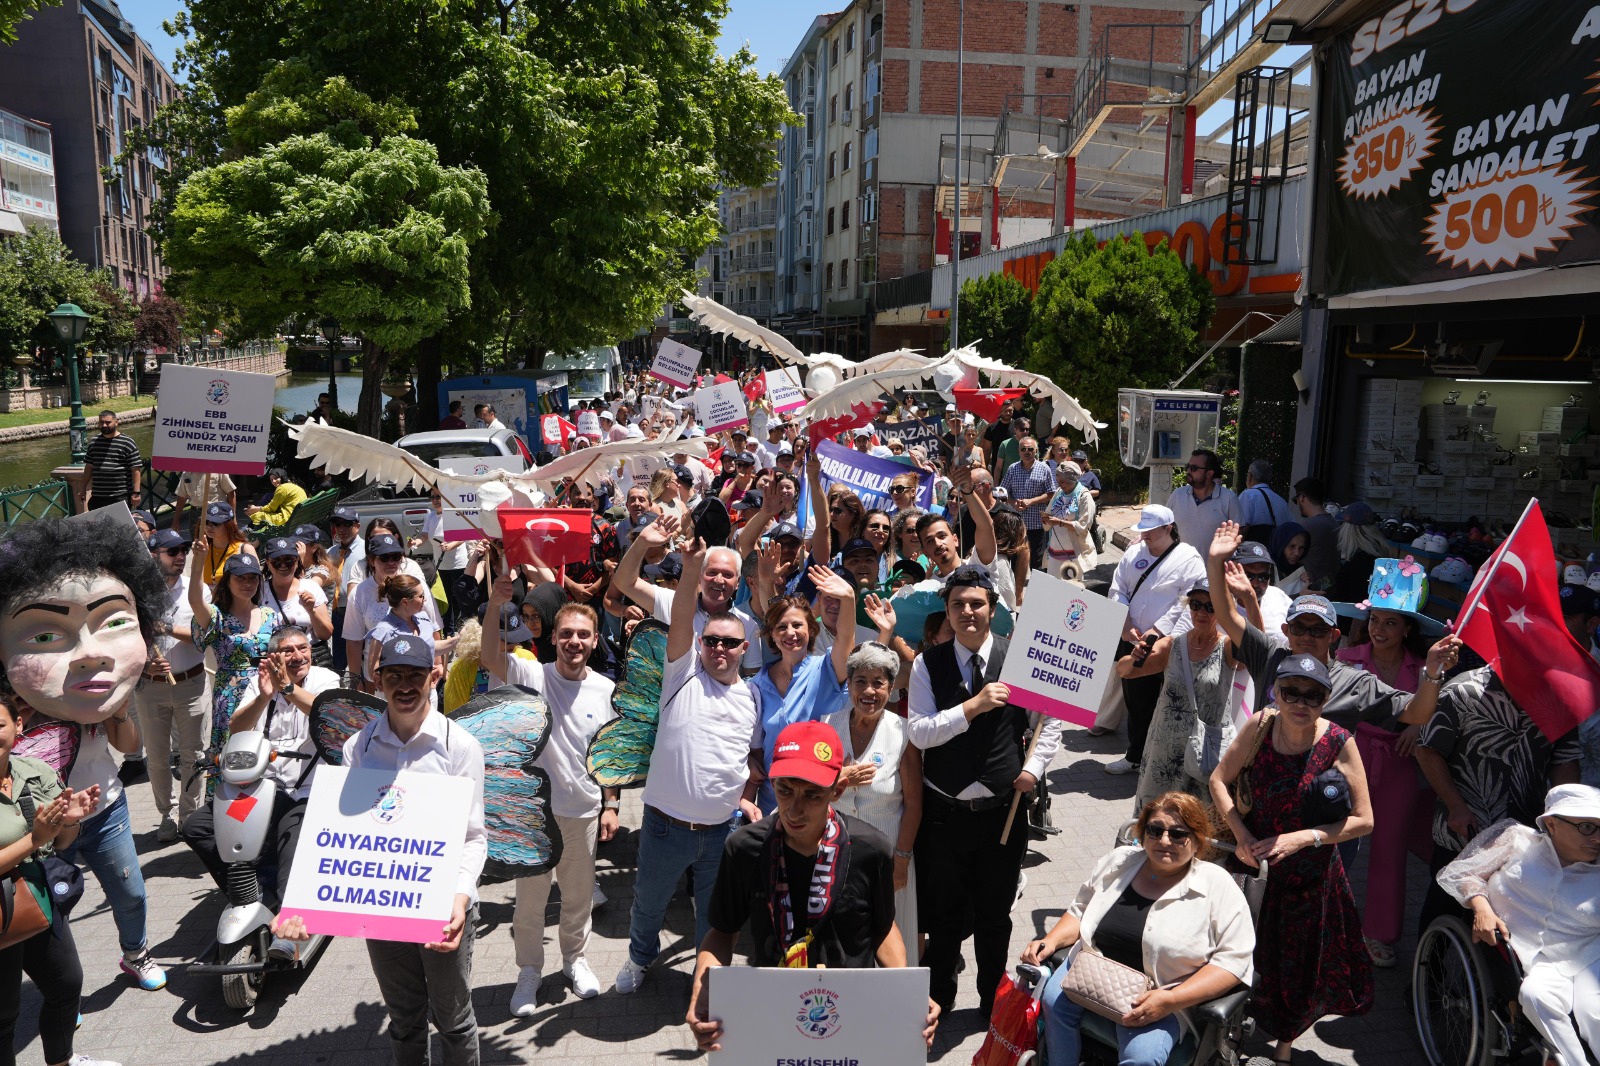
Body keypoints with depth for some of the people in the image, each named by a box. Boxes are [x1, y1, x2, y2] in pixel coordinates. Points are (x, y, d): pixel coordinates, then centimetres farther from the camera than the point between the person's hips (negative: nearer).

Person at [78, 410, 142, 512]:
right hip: (97, 496, 6)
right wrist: (83, 489, 17)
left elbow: (136, 469, -8)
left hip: (121, 497, -6)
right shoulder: (94, 442, 14)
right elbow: (89, 467, 21)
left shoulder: (127, 442, -4)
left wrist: (136, 492, -13)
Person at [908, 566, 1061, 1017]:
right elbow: (919, 731, -13)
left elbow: (1053, 718, 8)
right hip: (944, 808, 0)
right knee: (945, 912, 15)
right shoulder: (927, 665, -5)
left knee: (995, 913, 15)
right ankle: (939, 999, 35)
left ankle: (994, 998, 36)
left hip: (1003, 807, 0)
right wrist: (973, 706, -22)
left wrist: (1033, 768, -1)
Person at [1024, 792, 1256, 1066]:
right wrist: (1051, 941, -2)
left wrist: (1170, 1000, -20)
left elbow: (1233, 960, -11)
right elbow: (1080, 910, 18)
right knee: (1053, 1000, -24)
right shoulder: (1119, 861, 7)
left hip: (1160, 995, -4)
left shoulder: (1217, 885, -6)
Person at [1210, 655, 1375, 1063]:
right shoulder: (1261, 727, -14)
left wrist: (1302, 838, -24)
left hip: (1308, 872, -1)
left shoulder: (1338, 743, -20)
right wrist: (1241, 836, -15)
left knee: (1298, 963, 17)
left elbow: (1363, 820, -14)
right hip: (1254, 859, 1)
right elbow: (1219, 780, -3)